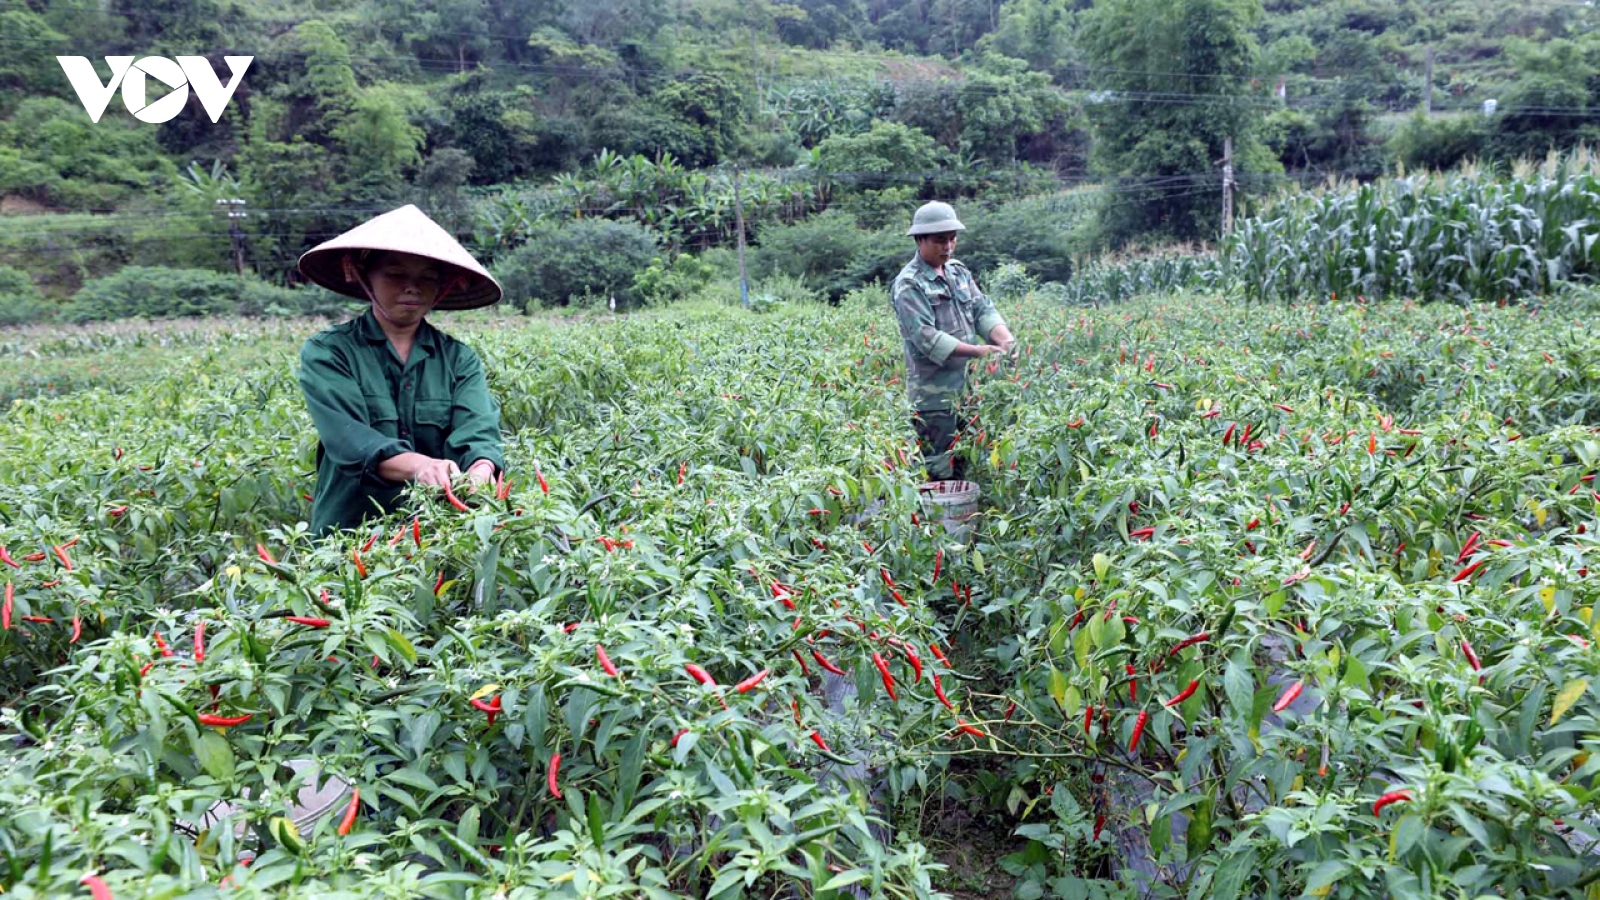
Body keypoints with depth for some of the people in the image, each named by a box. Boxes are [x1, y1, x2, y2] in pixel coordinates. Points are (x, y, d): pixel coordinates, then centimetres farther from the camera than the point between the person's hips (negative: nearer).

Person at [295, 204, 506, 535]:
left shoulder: (460, 359, 11)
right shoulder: (326, 353, 3)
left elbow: (477, 434, -5)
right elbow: (349, 438, -12)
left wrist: (480, 474, -28)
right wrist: (420, 466, -31)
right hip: (350, 530, -2)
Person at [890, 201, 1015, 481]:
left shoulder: (959, 271, 14)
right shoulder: (909, 285, -11)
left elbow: (983, 309, 9)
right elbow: (927, 338, -19)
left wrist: (1005, 339, -11)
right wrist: (978, 351, -24)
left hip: (968, 389, 8)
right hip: (934, 397, -7)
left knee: (964, 468, 14)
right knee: (939, 475, -3)